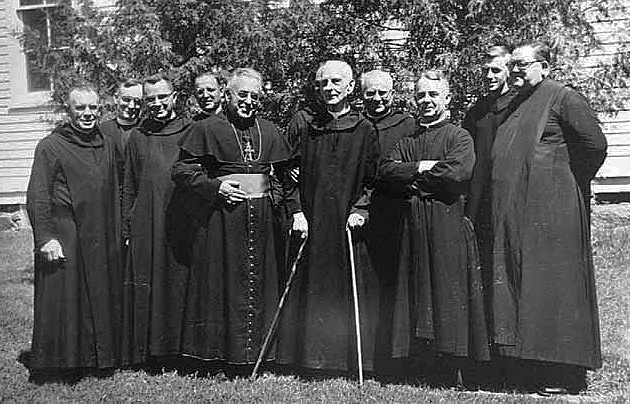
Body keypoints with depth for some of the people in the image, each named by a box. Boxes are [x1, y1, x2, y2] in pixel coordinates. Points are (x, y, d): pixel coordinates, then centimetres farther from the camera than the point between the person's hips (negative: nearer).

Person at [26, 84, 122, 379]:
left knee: (100, 299, 11)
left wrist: (118, 235, 13)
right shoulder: (50, 146, -6)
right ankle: (63, 361, 14)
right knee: (65, 302, 0)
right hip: (65, 240, -5)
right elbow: (36, 197, -9)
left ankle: (100, 357, 24)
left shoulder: (107, 147, 12)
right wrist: (45, 237, -17)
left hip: (101, 241, 6)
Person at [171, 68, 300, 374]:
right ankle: (225, 354, 11)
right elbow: (181, 171, 0)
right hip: (222, 218, -4)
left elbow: (287, 174, 18)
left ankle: (253, 355, 17)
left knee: (259, 288, 7)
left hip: (260, 219, 4)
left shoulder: (269, 131, 13)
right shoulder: (209, 129, 0)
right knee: (223, 286, 0)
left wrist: (296, 210, 9)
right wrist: (215, 186, -12)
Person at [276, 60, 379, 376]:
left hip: (347, 224, 0)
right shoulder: (302, 123, 6)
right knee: (307, 289, 2)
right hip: (309, 223, 0)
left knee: (346, 292, 0)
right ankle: (307, 359, 11)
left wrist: (359, 210, -9)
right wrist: (296, 211, -6)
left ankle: (343, 358, 10)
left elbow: (371, 179, 5)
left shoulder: (365, 130, 5)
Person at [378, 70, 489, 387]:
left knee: (448, 295, -5)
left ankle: (451, 375, 3)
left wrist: (411, 176, -5)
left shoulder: (460, 137, 4)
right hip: (414, 227, 5)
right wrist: (423, 167, -9)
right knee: (417, 295, 4)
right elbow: (386, 171, 3)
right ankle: (431, 372, 11)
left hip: (448, 228, -5)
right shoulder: (407, 141, 18)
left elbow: (456, 172, -15)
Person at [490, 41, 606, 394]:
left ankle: (566, 374, 7)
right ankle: (533, 371, 18)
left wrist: (574, 181, -2)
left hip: (552, 210, -8)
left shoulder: (563, 98, -6)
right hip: (513, 213, 8)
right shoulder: (517, 105, 18)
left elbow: (596, 144, -11)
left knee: (553, 285, -4)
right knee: (517, 284, 8)